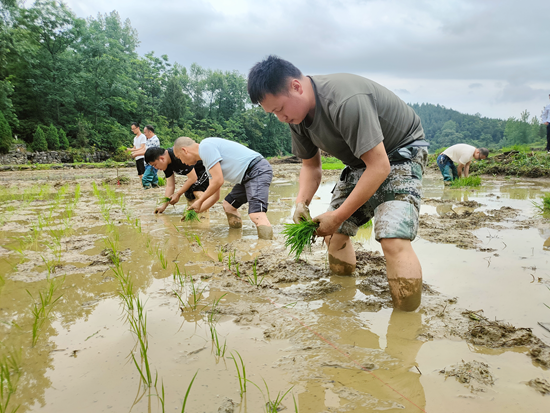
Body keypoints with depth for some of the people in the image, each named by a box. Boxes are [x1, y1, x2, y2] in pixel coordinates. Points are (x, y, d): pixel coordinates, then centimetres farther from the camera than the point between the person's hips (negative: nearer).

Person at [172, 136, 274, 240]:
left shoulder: (205, 146, -9)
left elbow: (218, 181, -16)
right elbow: (215, 196, 24)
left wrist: (199, 201, -2)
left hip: (258, 170, -11)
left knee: (256, 215, -25)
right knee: (228, 205, 20)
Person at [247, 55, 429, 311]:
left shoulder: (346, 102, -35)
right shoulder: (297, 113, -7)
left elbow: (380, 167, -33)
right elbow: (310, 165, 5)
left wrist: (338, 216, -27)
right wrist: (302, 202, -14)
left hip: (402, 151, -8)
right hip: (362, 160, 8)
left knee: (393, 239, -26)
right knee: (333, 233, 5)